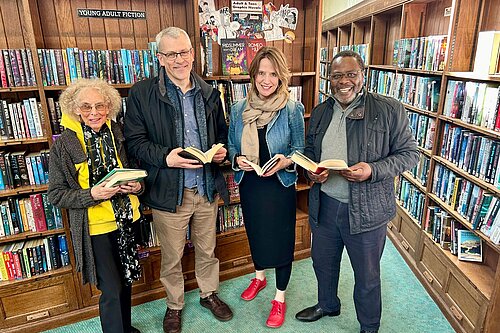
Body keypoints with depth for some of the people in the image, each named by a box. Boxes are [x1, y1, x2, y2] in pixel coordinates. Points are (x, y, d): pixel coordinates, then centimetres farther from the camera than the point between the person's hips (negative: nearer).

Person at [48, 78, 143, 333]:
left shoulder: (118, 135, -1)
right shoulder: (63, 145, -10)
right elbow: (55, 194, -6)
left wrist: (137, 185, -10)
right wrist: (91, 194, -22)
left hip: (125, 220, 4)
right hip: (94, 227, -4)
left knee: (125, 282, 20)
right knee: (111, 290, 0)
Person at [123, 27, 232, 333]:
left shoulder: (210, 93, 6)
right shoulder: (142, 94, -6)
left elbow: (222, 133, 15)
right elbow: (135, 141, -7)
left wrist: (222, 152, -6)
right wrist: (166, 157, -24)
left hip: (208, 188, 3)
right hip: (168, 191, -3)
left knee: (207, 250, 21)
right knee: (172, 257, 14)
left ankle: (209, 293, 46)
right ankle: (174, 305, 40)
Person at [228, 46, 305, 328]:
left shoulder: (292, 109, -11)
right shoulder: (239, 109, -3)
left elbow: (300, 149, -5)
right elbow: (231, 146, 6)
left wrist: (284, 162, -25)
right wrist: (237, 159, -15)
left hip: (281, 185, -3)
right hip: (249, 184, 4)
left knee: (281, 239, 8)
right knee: (255, 232, 22)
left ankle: (280, 297, 30)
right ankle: (260, 276, 51)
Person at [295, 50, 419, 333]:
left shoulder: (390, 110, -10)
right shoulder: (320, 112, 5)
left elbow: (409, 154, -7)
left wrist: (373, 170, -24)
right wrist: (311, 170, -7)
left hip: (366, 209, -4)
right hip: (325, 204, 5)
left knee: (367, 275, 15)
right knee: (323, 261, 24)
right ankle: (327, 305, 54)